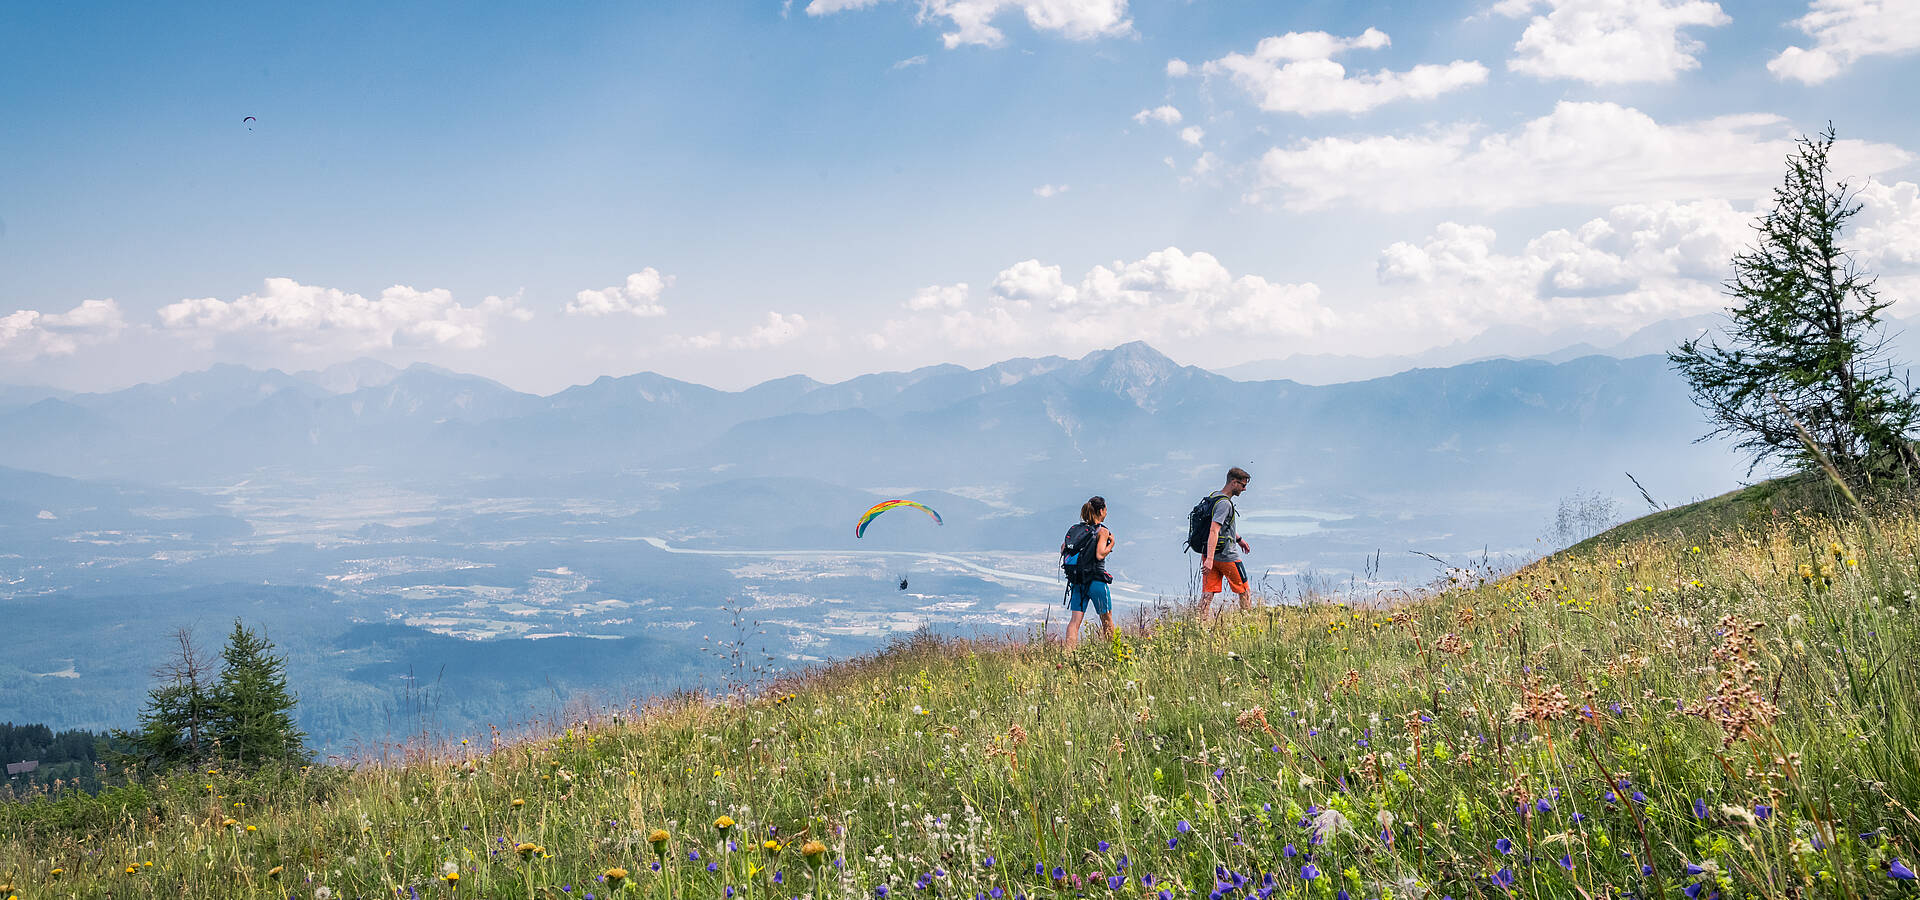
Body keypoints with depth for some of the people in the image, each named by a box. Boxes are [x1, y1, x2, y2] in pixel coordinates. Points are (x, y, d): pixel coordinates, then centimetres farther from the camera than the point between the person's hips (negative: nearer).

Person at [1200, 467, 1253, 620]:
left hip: (1210, 554, 8)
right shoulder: (1224, 503, -20)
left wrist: (1239, 538, 38)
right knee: (1244, 591, 9)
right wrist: (1210, 559, -36)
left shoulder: (1214, 496, 11)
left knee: (1208, 593, 2)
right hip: (1227, 556, -8)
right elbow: (1214, 531, -30)